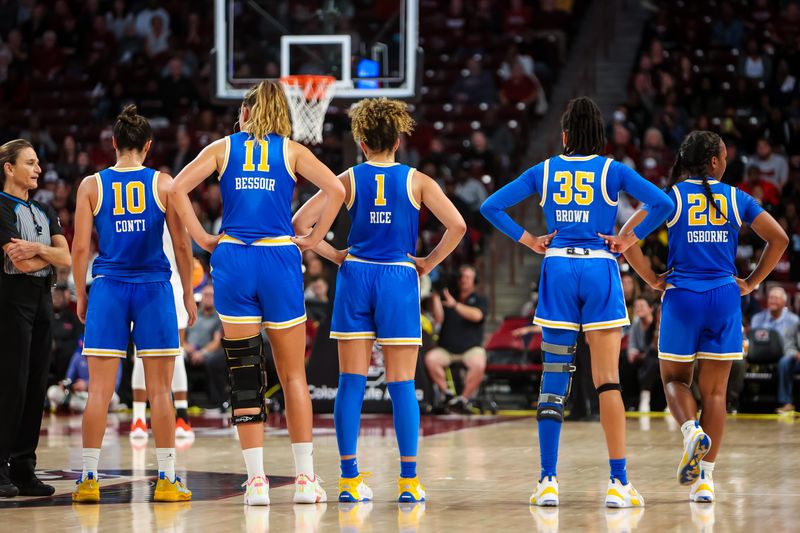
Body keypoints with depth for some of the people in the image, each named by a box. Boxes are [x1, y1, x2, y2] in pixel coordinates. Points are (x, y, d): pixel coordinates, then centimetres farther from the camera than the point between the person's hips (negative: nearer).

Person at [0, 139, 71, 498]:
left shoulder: (43, 211, 17)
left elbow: (65, 258, 5)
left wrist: (37, 248, -12)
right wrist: (50, 253, -1)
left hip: (41, 300, 7)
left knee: (37, 385, 5)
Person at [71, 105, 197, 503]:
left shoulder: (91, 185, 2)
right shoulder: (163, 183, 1)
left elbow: (80, 247, 0)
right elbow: (182, 244, 1)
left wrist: (81, 295, 10)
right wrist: (189, 294, 9)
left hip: (107, 288, 1)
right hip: (154, 289, 0)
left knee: (99, 391, 3)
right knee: (159, 391, 4)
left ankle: (89, 479, 1)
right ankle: (166, 479, 5)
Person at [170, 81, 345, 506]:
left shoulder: (223, 148, 9)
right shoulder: (291, 151, 8)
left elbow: (177, 189, -2)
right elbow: (335, 189, -6)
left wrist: (203, 239, 2)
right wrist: (314, 239, 2)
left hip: (233, 261, 0)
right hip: (280, 261, 0)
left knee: (244, 374, 2)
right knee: (293, 375, 6)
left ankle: (256, 479, -2)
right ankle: (305, 478, 3)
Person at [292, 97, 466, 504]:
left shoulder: (349, 180, 2)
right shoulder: (416, 181, 1)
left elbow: (300, 222, -4)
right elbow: (457, 226, -7)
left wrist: (333, 255, 6)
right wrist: (428, 263, 3)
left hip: (355, 275, 1)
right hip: (399, 278, -1)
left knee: (351, 381, 3)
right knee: (402, 383, 2)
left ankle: (349, 479, 1)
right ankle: (409, 481, -1)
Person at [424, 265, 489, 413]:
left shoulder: (480, 300, 9)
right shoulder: (446, 297, 14)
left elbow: (477, 316, -13)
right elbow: (438, 319, 0)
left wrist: (455, 305, -22)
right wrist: (435, 297, -9)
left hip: (471, 348, -2)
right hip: (446, 349, 2)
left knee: (479, 364, -35)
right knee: (430, 358, -29)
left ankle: (463, 399, -22)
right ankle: (447, 394, -19)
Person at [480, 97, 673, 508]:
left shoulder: (544, 172, 6)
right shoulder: (613, 171, 1)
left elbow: (491, 206, 3)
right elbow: (661, 203, -11)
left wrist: (527, 240, 5)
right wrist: (630, 240, -2)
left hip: (558, 271, 2)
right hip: (600, 271, -2)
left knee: (554, 378, 6)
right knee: (608, 380, -1)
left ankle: (548, 482, 3)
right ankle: (618, 482, -5)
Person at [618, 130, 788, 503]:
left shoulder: (671, 197, -1)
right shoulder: (735, 198, 3)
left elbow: (626, 236, -11)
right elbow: (778, 238, 2)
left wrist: (652, 280, 0)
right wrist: (752, 282, 9)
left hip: (682, 297, -1)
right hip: (724, 297, 1)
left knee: (674, 378, 15)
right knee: (715, 390, 6)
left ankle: (692, 431, -17)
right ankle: (705, 479, 2)